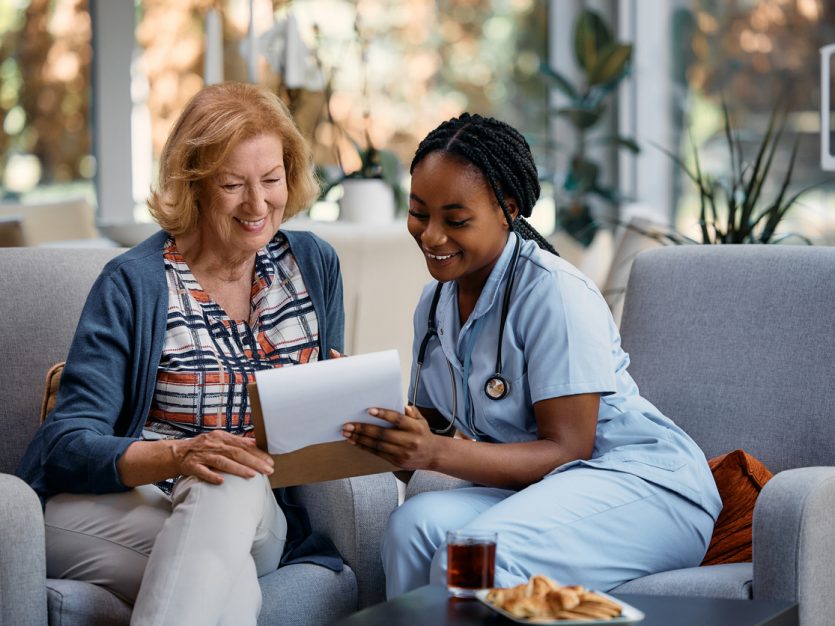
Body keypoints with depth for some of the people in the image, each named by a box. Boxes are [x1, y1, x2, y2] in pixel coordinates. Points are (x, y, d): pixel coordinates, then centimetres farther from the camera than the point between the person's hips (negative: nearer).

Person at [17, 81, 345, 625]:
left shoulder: (314, 264, 10)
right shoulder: (135, 284, -4)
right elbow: (69, 443, -11)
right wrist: (177, 456, -30)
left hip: (260, 516, 4)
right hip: (117, 510, -4)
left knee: (235, 489, -35)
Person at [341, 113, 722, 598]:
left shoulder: (553, 291, -16)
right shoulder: (436, 301, 9)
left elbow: (566, 450, -18)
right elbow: (429, 422, 10)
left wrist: (437, 453, -30)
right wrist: (381, 421, -13)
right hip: (531, 483, 7)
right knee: (415, 522, -24)